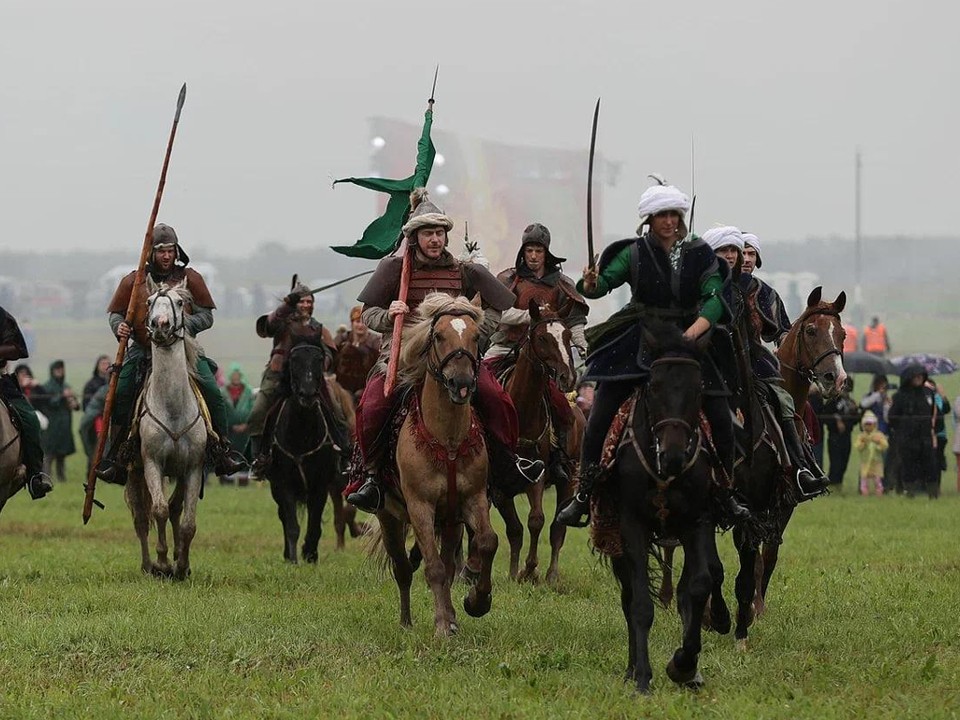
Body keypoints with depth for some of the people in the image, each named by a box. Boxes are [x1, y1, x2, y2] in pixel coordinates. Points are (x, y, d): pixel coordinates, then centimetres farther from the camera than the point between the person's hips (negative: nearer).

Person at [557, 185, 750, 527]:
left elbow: (715, 299, -9)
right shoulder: (635, 253, 0)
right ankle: (583, 494, -2)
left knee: (721, 418, -4)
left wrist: (693, 332, -26)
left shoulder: (699, 253, 0)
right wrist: (591, 283, -34)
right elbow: (604, 282, -9)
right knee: (600, 414, -10)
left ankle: (726, 493, 15)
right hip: (638, 342, -1)